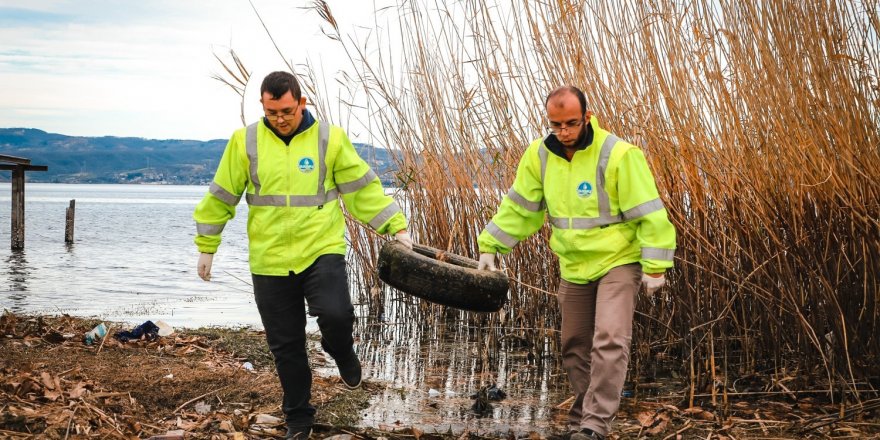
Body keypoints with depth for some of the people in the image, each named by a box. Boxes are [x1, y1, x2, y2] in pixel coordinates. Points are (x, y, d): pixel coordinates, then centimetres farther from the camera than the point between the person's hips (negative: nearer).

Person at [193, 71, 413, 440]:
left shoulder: (330, 138, -2)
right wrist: (206, 246, 11)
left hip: (322, 250, -1)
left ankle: (342, 352, 12)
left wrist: (396, 228, -3)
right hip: (270, 261, 2)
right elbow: (221, 197, 8)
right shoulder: (245, 142, 0)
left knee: (335, 314, -25)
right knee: (286, 346, 8)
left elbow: (363, 188, 2)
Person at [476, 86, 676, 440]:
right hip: (574, 268, 6)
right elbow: (519, 207, 7)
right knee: (575, 349, 13)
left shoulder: (618, 155, -20)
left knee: (609, 341, -20)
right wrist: (490, 246, 4)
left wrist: (654, 266, -17)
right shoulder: (539, 155, -4)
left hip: (618, 262, -5)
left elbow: (649, 213, -17)